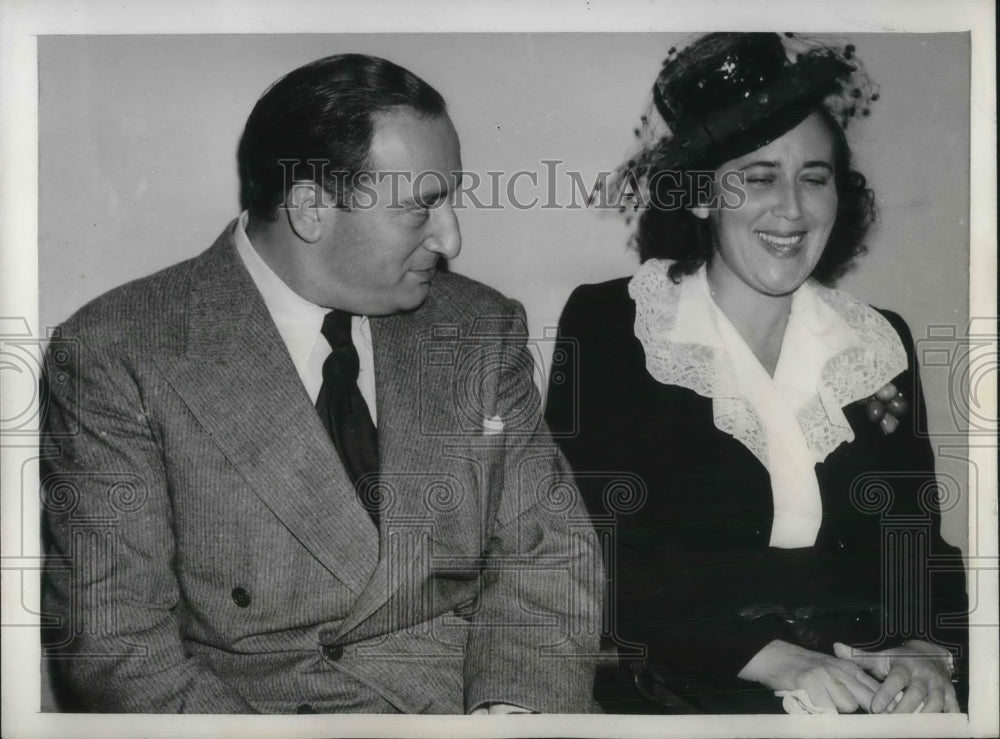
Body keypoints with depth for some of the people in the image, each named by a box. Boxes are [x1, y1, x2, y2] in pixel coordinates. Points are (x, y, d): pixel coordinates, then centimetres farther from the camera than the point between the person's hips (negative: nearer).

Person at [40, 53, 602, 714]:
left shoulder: (483, 330, 6)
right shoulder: (115, 360, -6)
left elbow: (548, 556, 5)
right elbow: (114, 641, -9)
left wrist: (509, 708, -12)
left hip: (470, 706, 3)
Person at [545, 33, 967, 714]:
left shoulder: (881, 344, 13)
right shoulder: (608, 326, 0)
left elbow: (919, 543, 9)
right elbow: (599, 553, -8)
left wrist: (926, 652, -12)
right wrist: (769, 658, -19)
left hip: (869, 676, 4)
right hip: (683, 677, -3)